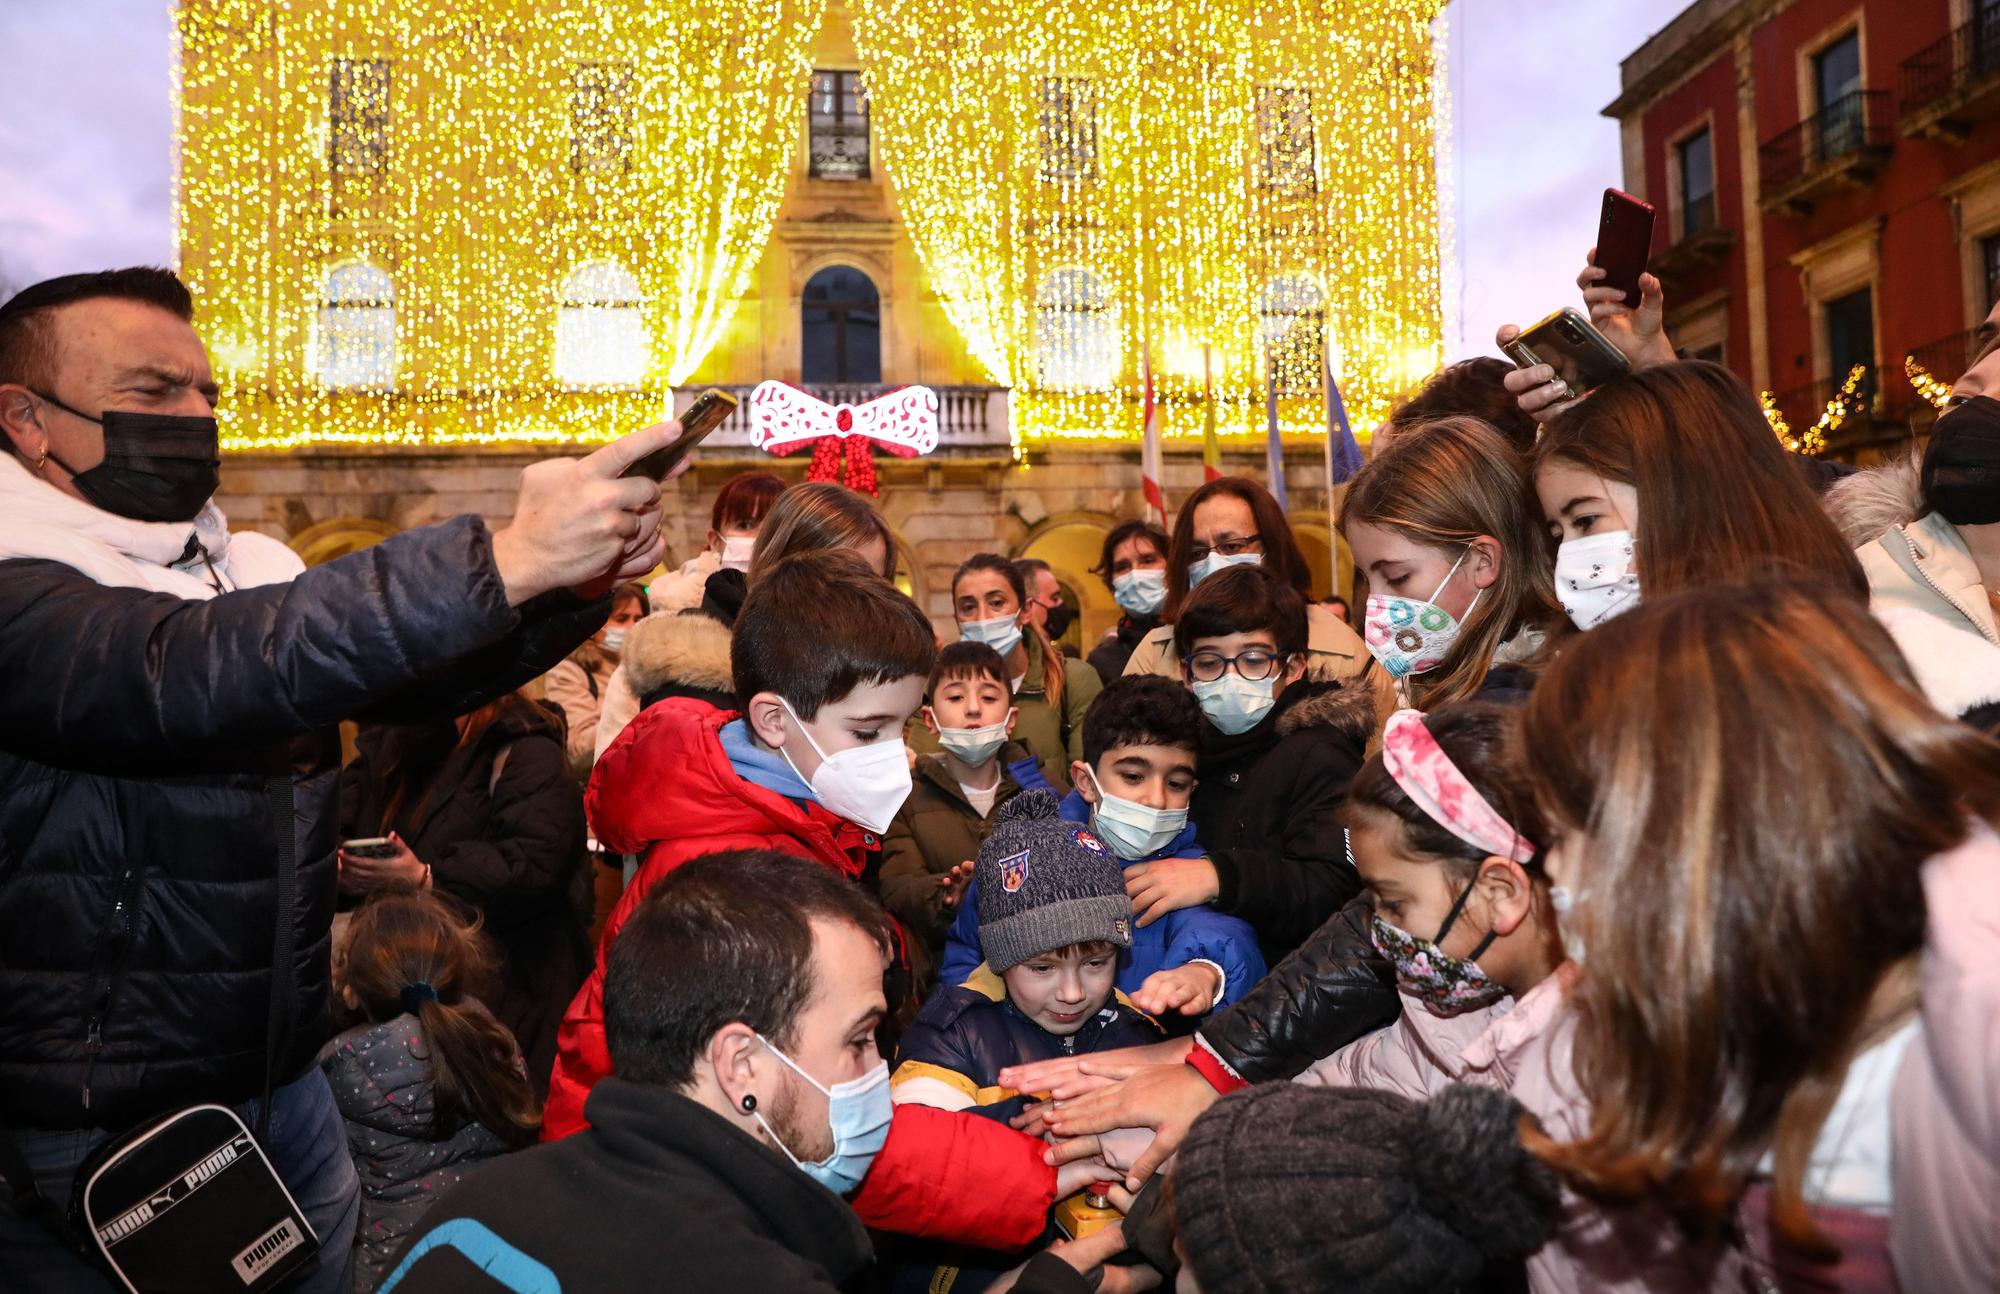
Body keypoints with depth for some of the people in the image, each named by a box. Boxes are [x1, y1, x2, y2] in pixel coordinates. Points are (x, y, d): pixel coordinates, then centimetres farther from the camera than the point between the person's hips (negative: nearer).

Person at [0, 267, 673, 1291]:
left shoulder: (254, 572, 5)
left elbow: (417, 673, -3)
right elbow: (187, 674, -35)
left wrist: (580, 582, -23)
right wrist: (505, 559, -43)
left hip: (283, 1080, 6)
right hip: (97, 1130, -6)